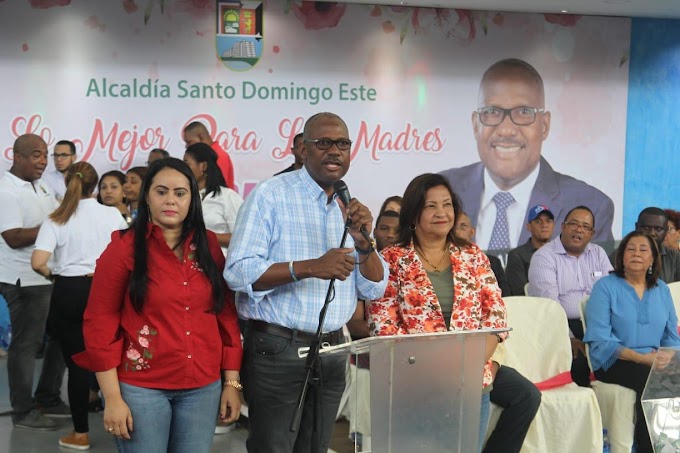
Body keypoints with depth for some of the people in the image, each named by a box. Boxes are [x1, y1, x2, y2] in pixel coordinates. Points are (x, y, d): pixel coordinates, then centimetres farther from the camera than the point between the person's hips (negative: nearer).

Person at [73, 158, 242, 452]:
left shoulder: (208, 246, 5)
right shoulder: (124, 247, -6)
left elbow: (226, 314, 7)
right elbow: (100, 324, -7)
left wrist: (231, 382, 5)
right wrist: (112, 398, -10)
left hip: (203, 387, 4)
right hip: (141, 388, -3)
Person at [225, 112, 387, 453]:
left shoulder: (352, 208, 9)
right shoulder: (271, 195, -8)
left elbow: (374, 289, 5)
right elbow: (237, 271, -17)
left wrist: (364, 242, -13)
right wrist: (310, 267, -27)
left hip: (332, 349, 6)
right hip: (277, 348, -5)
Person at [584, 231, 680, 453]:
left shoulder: (661, 289, 16)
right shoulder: (605, 287, 0)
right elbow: (599, 340, -10)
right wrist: (641, 358, -20)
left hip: (654, 363, 4)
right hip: (614, 363, -4)